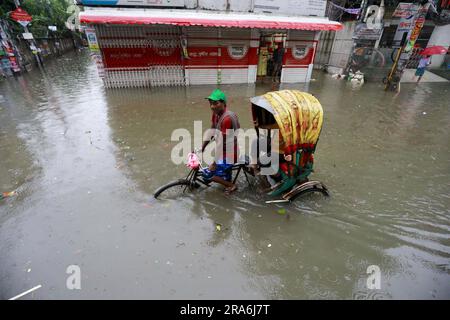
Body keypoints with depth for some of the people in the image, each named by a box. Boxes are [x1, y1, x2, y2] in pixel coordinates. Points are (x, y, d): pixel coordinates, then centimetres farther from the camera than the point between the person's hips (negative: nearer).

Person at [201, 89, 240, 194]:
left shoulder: (227, 118, -28)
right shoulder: (216, 114, -1)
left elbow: (222, 143, -26)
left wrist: (215, 163, -21)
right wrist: (201, 149, 5)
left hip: (230, 153, -9)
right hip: (226, 151, 9)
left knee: (207, 174, -5)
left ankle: (231, 185, 9)